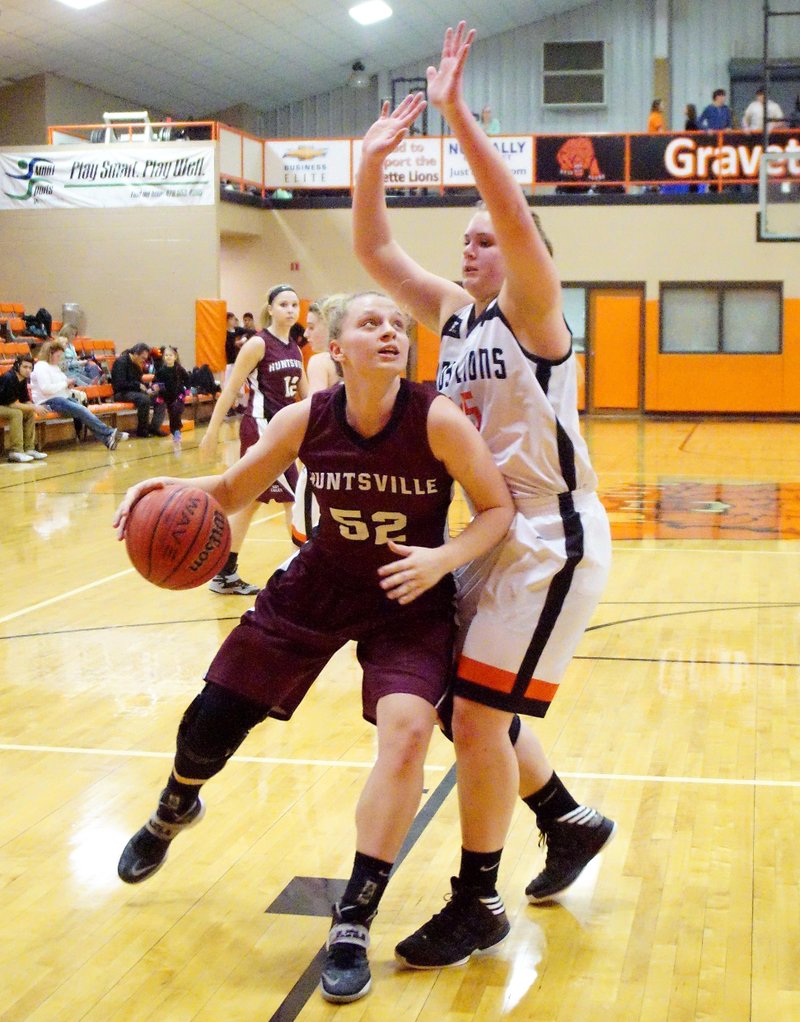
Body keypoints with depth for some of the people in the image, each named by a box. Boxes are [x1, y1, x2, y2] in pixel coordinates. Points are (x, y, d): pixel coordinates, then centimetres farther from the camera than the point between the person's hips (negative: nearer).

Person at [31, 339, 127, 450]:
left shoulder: (55, 367, 22)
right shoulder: (41, 367, -7)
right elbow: (46, 389, -20)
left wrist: (68, 387, 11)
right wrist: (65, 383, -10)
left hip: (62, 398, 9)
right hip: (49, 402, -9)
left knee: (83, 411, -19)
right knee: (81, 410, -26)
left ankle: (107, 439, -34)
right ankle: (109, 433, -27)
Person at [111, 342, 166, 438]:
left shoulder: (136, 364, 13)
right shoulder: (121, 362, -13)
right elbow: (120, 384, -21)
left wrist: (147, 389, 2)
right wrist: (138, 385, -16)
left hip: (134, 391, 9)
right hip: (122, 393, -9)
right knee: (144, 399, -35)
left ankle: (154, 427, -14)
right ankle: (142, 430, -22)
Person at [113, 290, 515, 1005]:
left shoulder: (439, 421, -23)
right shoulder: (305, 420, -15)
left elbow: (499, 508, -16)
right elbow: (233, 490, -2)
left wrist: (444, 559, -33)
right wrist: (172, 489, -22)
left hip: (410, 601, -2)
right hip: (318, 587, 3)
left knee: (408, 731, -26)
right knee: (211, 723, 5)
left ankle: (354, 924, -8)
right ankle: (174, 811, 45)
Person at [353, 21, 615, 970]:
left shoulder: (531, 311, -10)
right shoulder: (453, 310, 9)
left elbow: (516, 216, -27)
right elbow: (374, 252, 4)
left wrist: (456, 113, -29)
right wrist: (373, 160, -8)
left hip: (552, 541, -8)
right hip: (495, 536, 8)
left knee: (477, 719, -8)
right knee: (470, 710, 14)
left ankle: (477, 905, 7)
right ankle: (570, 822, 35)